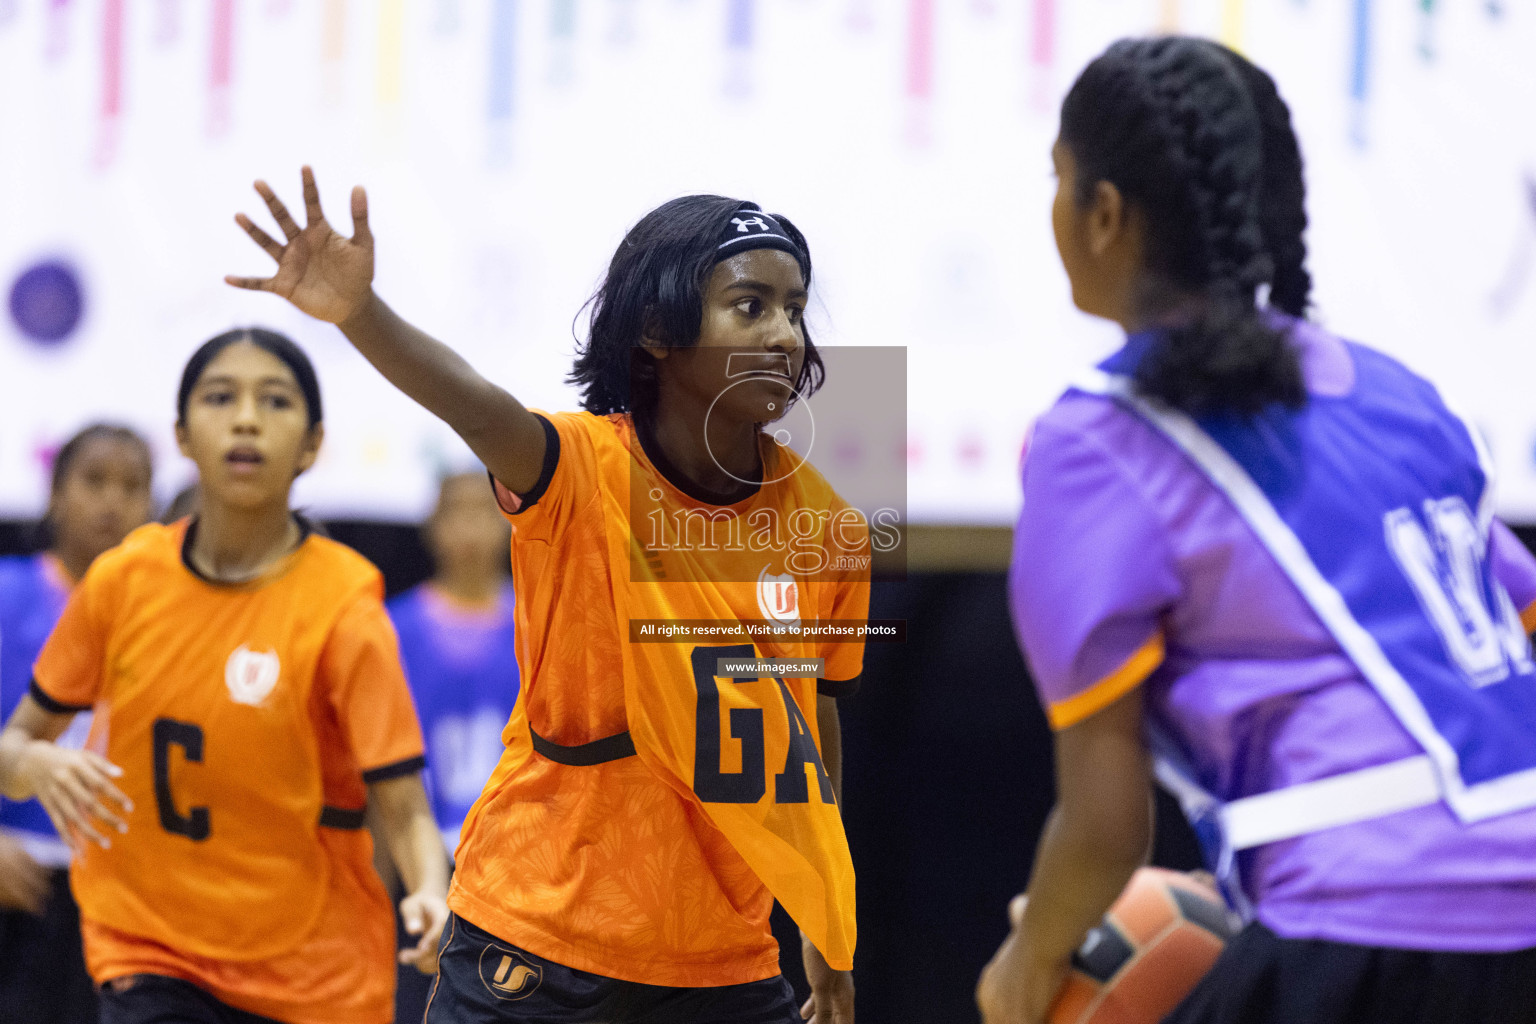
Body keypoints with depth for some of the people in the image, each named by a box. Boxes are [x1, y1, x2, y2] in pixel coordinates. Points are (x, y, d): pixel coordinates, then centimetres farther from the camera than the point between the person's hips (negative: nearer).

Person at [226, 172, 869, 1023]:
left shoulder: (824, 524, 0)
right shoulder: (582, 472, -12)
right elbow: (479, 410, -33)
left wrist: (824, 935, 19)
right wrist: (359, 312, -53)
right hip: (537, 942, -4)